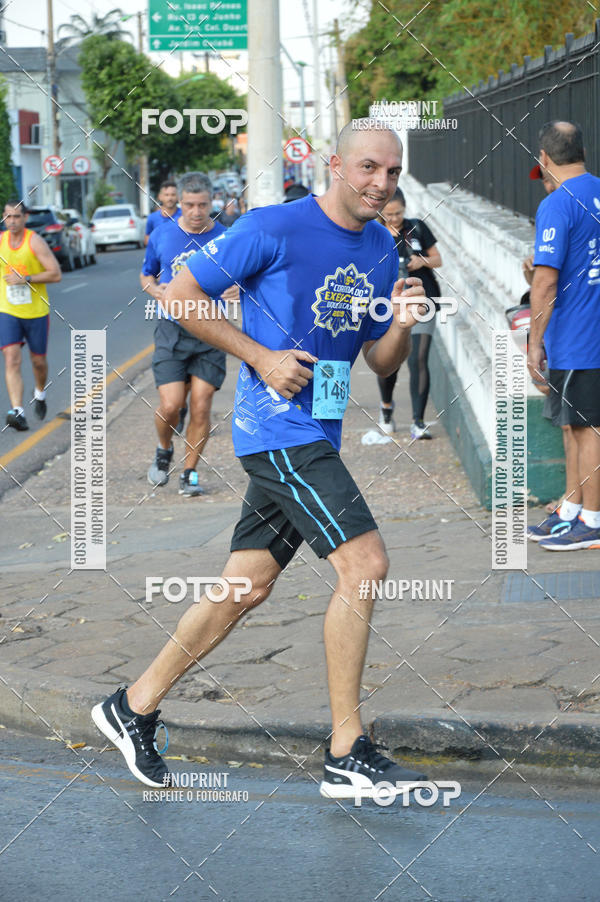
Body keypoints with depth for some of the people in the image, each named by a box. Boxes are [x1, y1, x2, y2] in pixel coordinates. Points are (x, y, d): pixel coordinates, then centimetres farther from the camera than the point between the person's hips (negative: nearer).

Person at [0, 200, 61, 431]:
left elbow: (56, 274, -15)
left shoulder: (35, 242, -12)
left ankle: (40, 394, 43)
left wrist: (25, 279, -22)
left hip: (36, 312, -2)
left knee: (38, 361, 12)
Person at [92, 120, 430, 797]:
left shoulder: (381, 251, 11)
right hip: (277, 428, -8)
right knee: (364, 562, -16)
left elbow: (381, 363, 16)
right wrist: (261, 357, -12)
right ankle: (347, 755, -10)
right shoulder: (274, 228, -11)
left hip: (317, 438, 8)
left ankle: (133, 708, 23)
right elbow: (179, 294, -7)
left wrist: (402, 324, -6)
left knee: (246, 587, 10)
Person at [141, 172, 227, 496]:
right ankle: (164, 451, 23)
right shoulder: (162, 235, 4)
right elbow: (146, 275, 18)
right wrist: (157, 291, -4)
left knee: (200, 407, -3)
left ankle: (189, 473, 12)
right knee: (170, 406, -8)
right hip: (171, 331, 0)